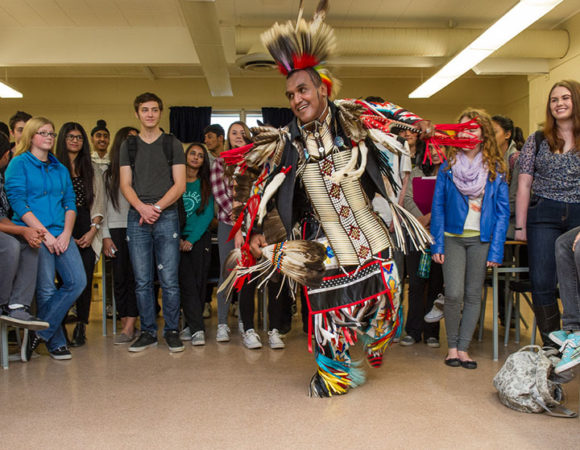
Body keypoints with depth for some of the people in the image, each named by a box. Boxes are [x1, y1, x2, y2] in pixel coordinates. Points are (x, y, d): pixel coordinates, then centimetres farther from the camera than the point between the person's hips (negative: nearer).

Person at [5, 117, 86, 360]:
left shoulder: (60, 169, 19)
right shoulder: (19, 163, 3)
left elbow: (70, 203, 14)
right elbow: (17, 202, -7)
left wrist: (66, 233, -3)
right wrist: (45, 233, -13)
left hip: (60, 234, 5)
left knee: (77, 281, -7)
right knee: (46, 289, -5)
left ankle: (40, 332, 4)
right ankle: (56, 343, 11)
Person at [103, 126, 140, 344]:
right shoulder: (109, 173, 13)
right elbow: (105, 205, 11)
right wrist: (105, 235, 4)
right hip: (116, 229, 2)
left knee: (135, 277, -6)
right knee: (119, 277, 1)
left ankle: (129, 327, -6)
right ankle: (126, 323, 10)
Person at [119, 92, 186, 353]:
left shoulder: (172, 144, 8)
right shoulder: (129, 146, 14)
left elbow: (180, 185, 1)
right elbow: (125, 185, 8)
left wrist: (156, 207, -11)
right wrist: (141, 207, -10)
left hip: (167, 217, -2)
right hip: (137, 218, 2)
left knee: (169, 280, -3)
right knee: (142, 281, 4)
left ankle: (172, 331, 9)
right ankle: (148, 332, 15)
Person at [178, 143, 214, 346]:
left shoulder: (206, 184, 8)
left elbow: (208, 214, 1)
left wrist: (192, 239, -9)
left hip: (200, 238, 1)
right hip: (178, 238, -1)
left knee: (199, 282, -2)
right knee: (187, 283, -9)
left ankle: (191, 325, 9)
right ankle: (197, 328, -9)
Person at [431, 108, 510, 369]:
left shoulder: (496, 169, 2)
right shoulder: (448, 165, 2)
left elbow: (502, 211, 2)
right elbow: (438, 206, 3)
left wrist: (496, 250, -4)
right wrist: (437, 244, -4)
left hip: (481, 239, 1)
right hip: (453, 237, -1)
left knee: (473, 295, 5)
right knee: (454, 294, -9)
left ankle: (463, 347, 17)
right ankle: (452, 346, 10)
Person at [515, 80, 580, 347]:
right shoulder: (537, 141, 9)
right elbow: (524, 186, 7)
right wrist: (520, 226, 1)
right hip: (543, 217, 1)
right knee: (542, 285, -3)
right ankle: (552, 347, 9)